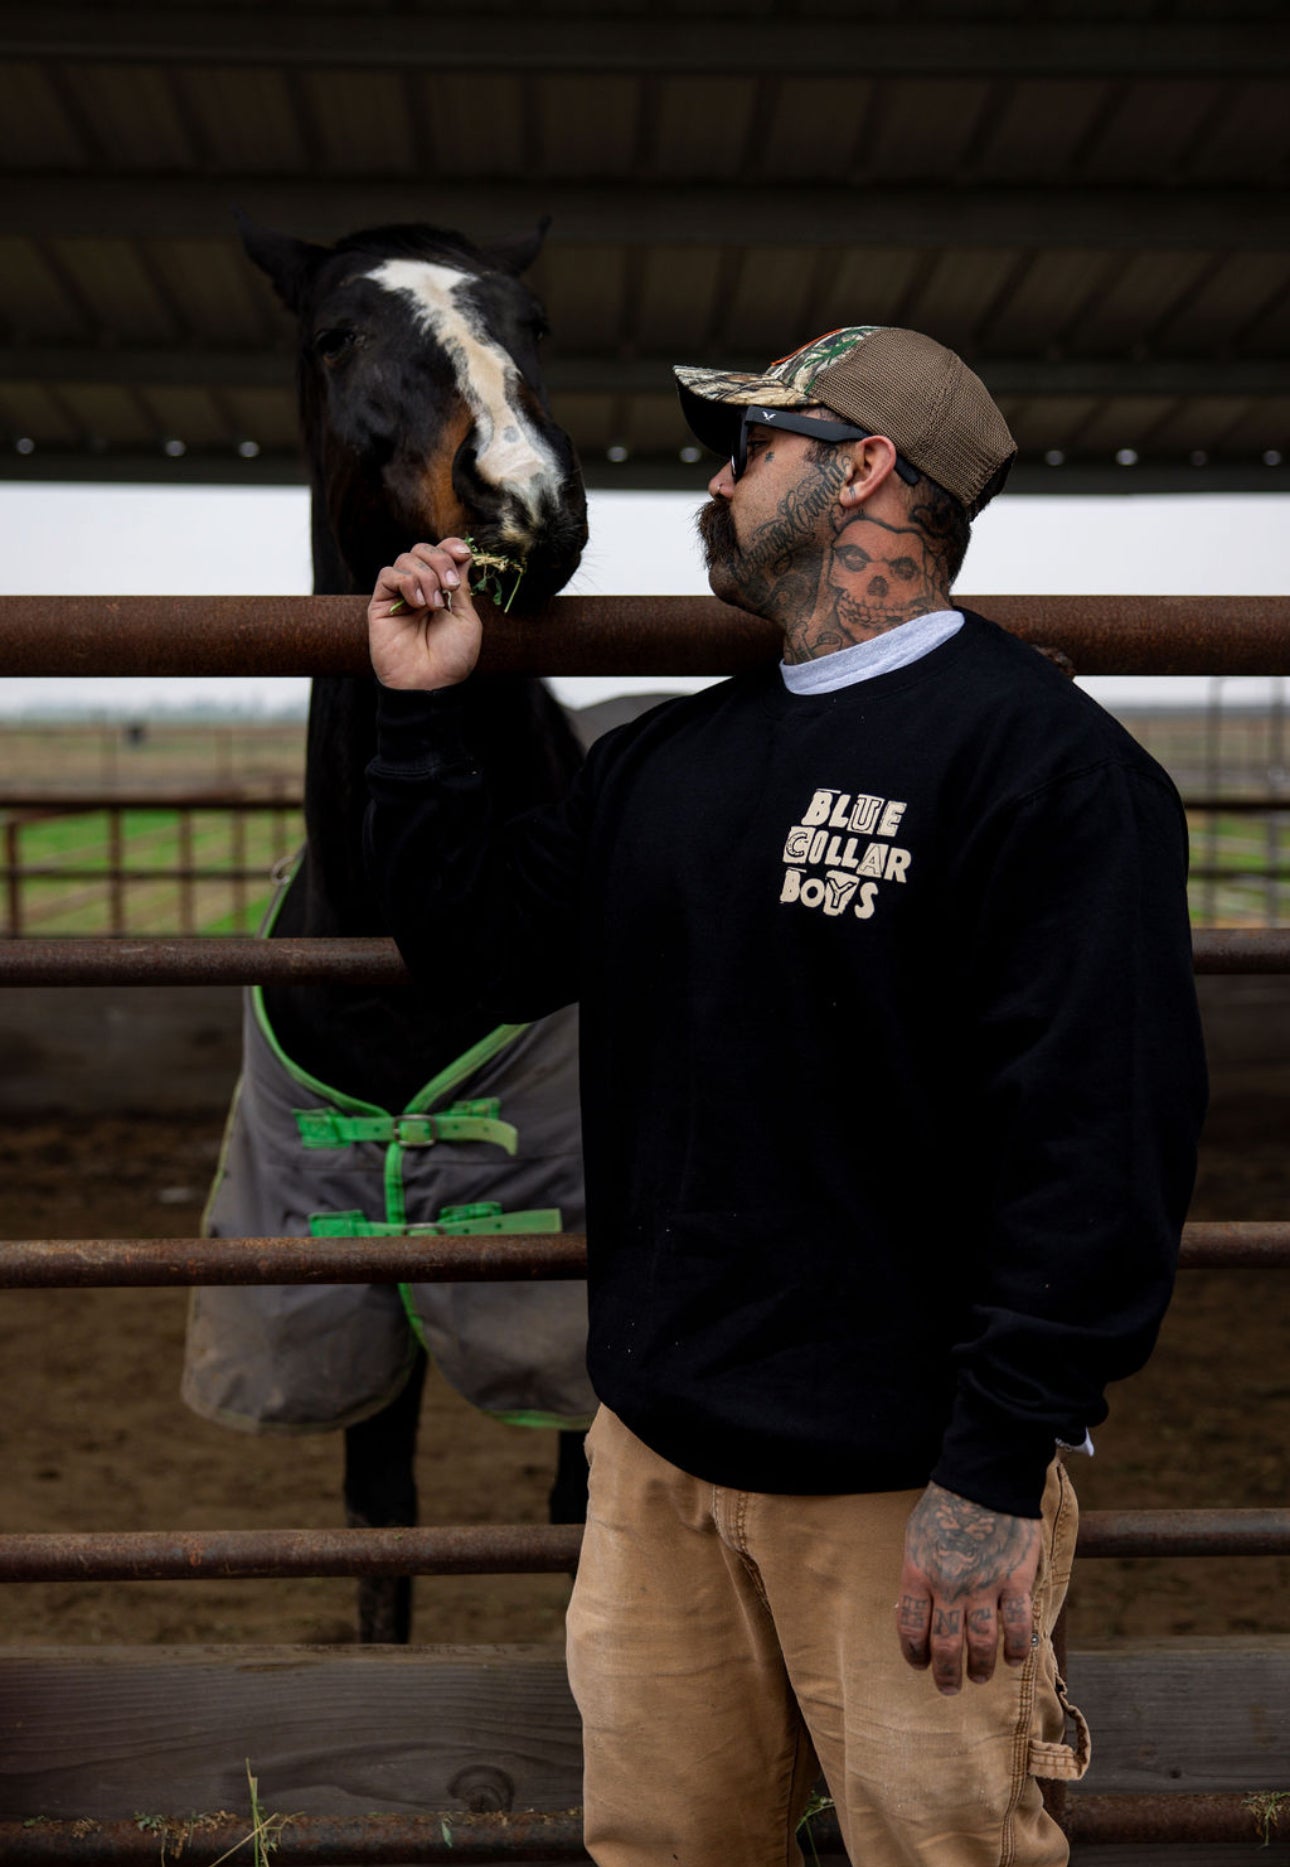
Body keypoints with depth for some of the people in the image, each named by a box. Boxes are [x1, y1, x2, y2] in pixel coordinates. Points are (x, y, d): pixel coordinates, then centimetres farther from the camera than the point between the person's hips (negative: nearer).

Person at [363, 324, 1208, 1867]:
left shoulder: (1041, 755, -13)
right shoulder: (663, 763, 11)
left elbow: (1100, 1129, -19)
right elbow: (487, 945, 18)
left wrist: (996, 1475, -20)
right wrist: (422, 714, 10)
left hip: (907, 1489, -7)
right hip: (656, 1450, 7)